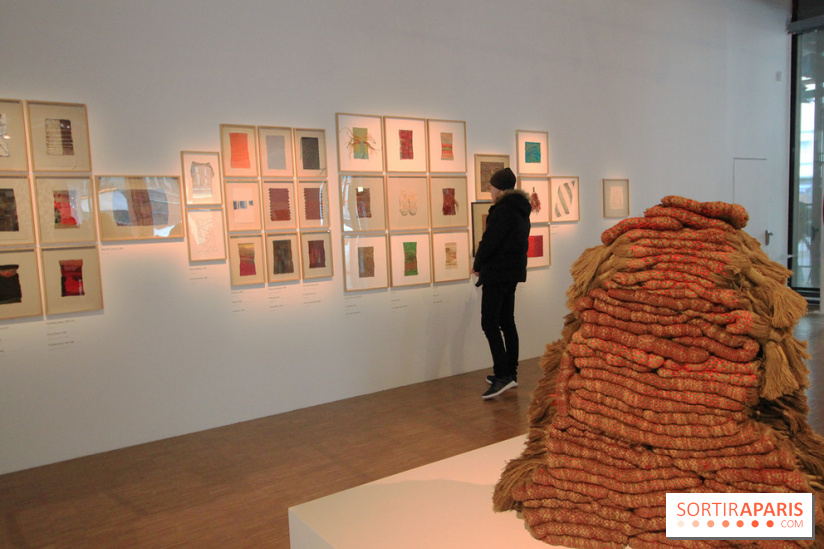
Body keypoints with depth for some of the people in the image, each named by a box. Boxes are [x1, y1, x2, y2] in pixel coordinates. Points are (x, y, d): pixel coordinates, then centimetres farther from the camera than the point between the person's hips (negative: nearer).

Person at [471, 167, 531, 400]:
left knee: (489, 323, -8)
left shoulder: (503, 210, -16)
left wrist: (477, 265, -3)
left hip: (497, 273, -10)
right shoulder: (521, 210, 15)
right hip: (513, 271, 10)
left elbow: (490, 241, -19)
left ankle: (502, 375, -12)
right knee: (507, 322, 14)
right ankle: (510, 373, 20)